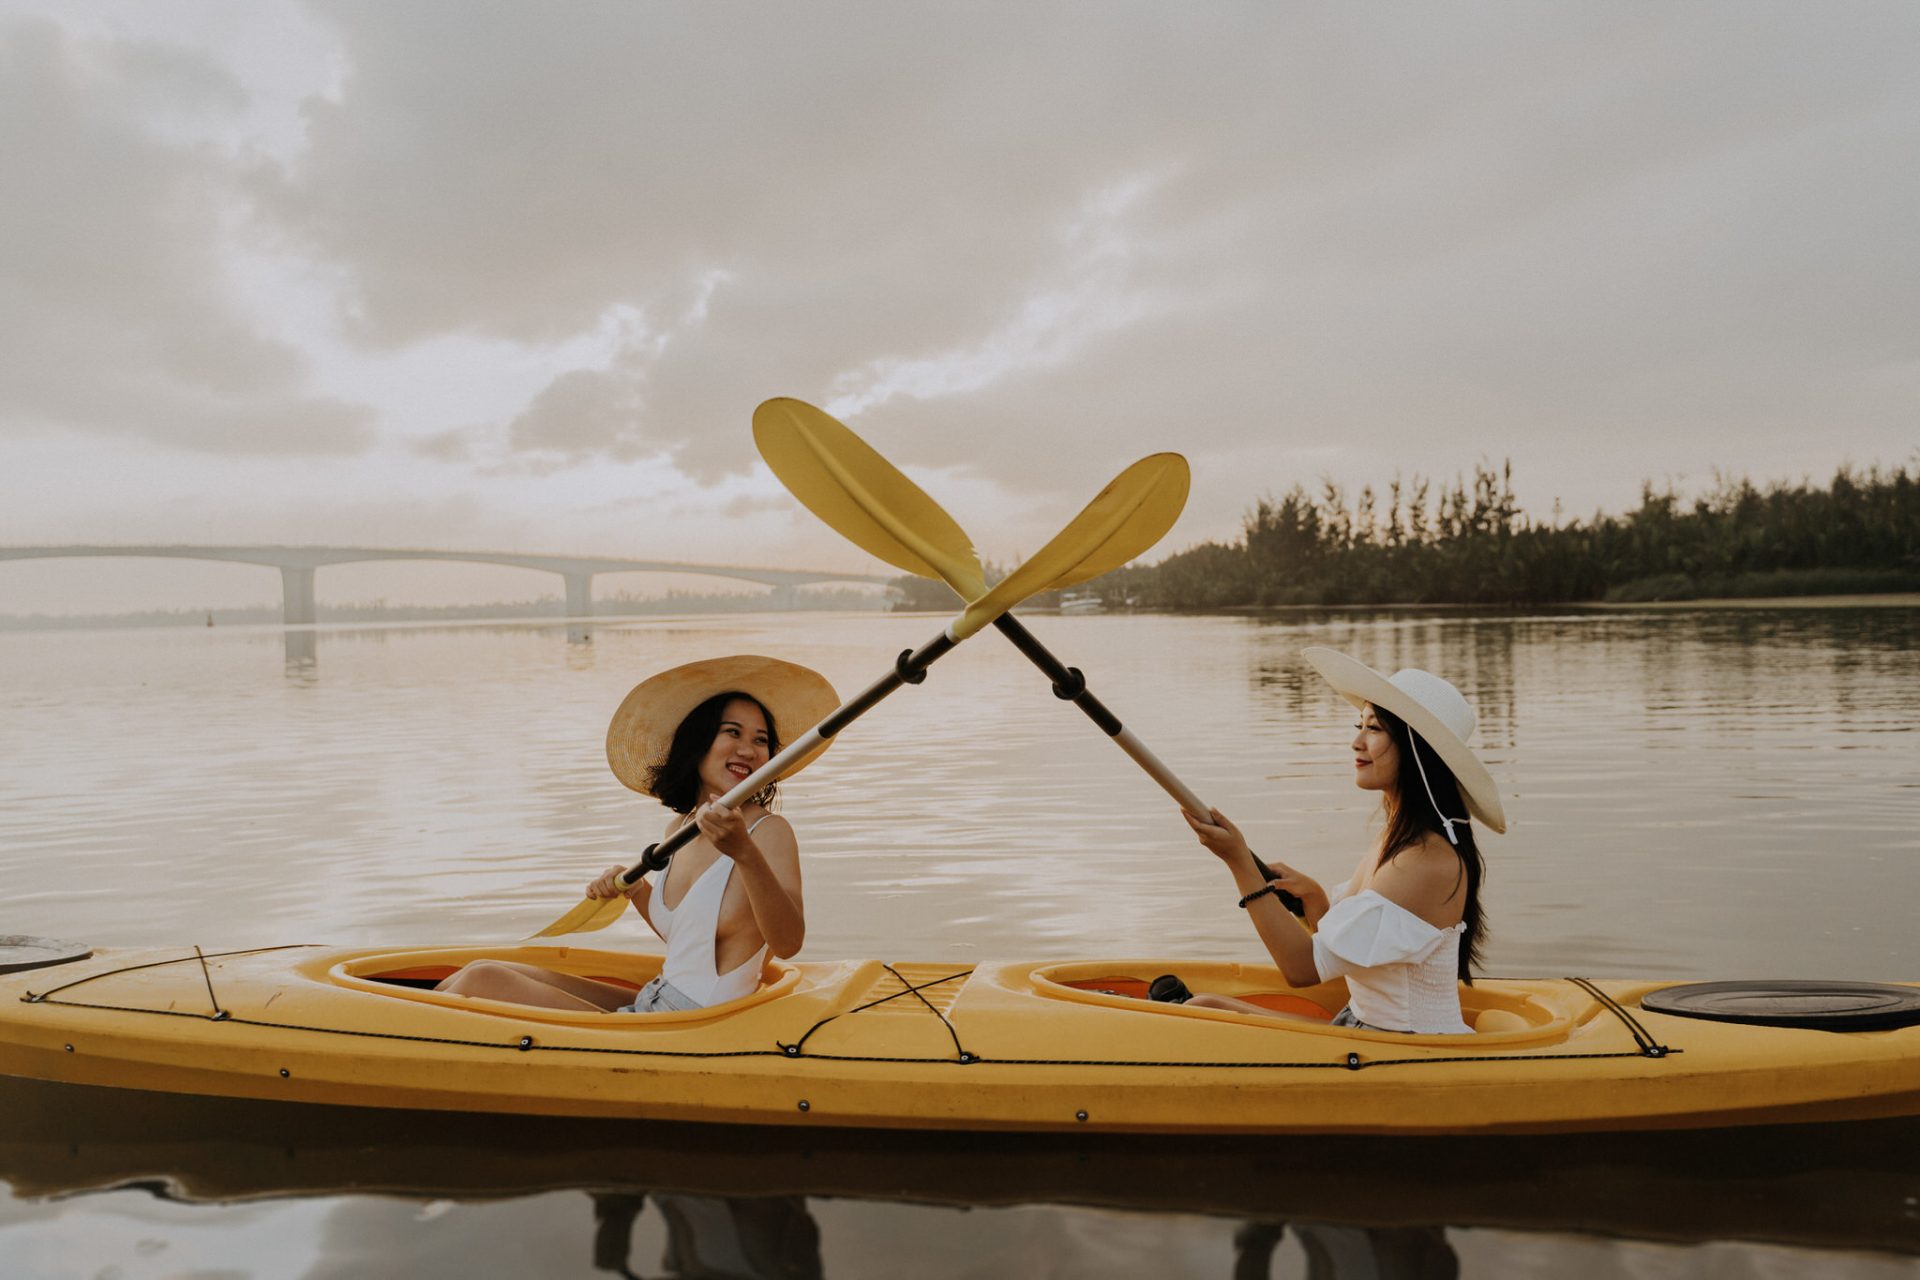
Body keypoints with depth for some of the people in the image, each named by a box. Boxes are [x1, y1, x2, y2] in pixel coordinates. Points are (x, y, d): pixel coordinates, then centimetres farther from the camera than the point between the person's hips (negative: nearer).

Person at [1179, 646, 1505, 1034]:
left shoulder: (1429, 860, -23)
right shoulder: (1400, 836, 6)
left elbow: (1304, 967, -24)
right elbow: (1344, 946, 12)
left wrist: (1239, 861, -24)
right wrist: (1310, 894, -4)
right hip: (1366, 1026, 9)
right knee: (1207, 1006, 2)